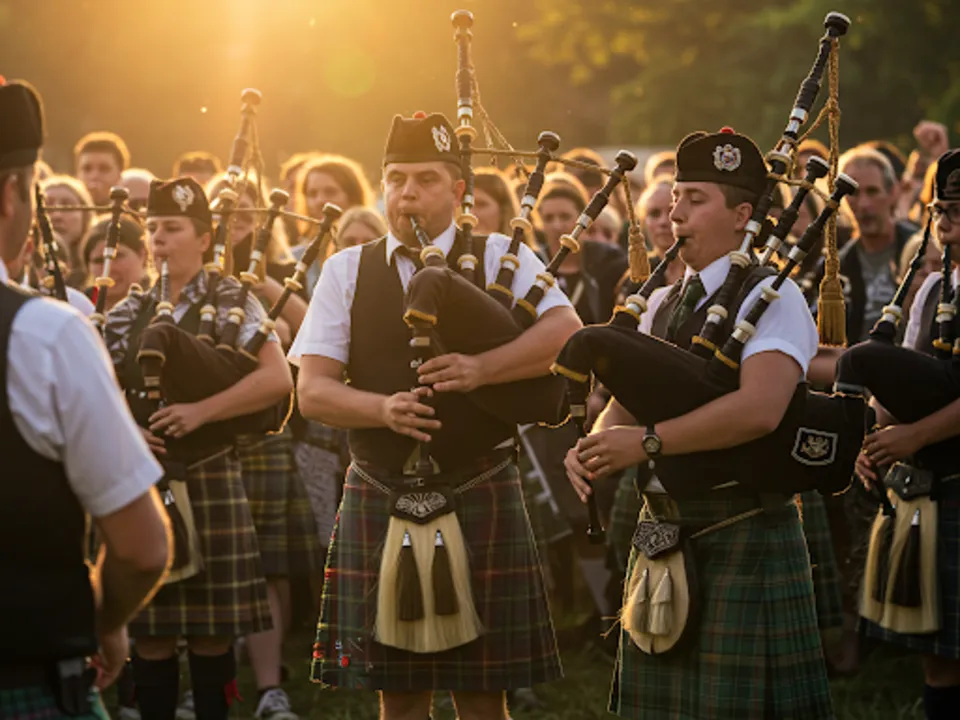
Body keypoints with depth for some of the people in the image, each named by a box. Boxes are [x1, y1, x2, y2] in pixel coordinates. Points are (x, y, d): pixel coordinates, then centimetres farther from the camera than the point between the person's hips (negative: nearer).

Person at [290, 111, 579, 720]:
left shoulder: (499, 258, 3)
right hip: (379, 503, 2)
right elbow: (313, 390, 0)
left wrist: (482, 368, -27)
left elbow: (567, 332, -13)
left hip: (480, 501, -2)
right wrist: (384, 408, -19)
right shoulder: (346, 271, 8)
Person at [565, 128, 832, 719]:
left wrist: (648, 442, -25)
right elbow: (624, 408, 11)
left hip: (742, 540, -7)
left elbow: (759, 409, -25)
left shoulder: (773, 299, -10)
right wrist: (594, 446, -12)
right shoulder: (664, 304, 15)